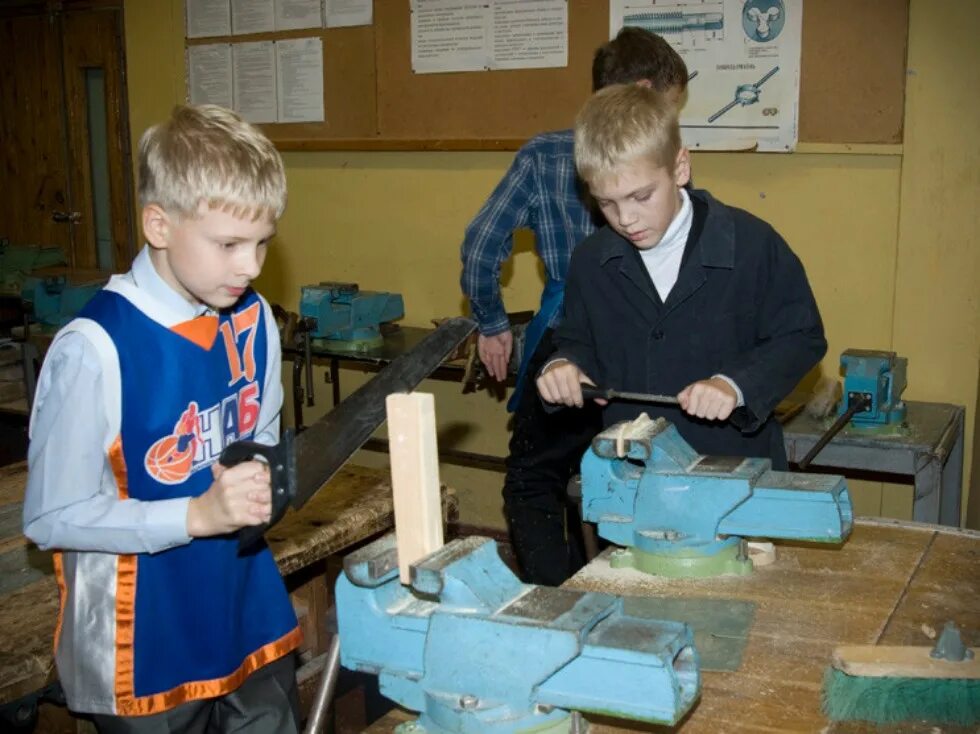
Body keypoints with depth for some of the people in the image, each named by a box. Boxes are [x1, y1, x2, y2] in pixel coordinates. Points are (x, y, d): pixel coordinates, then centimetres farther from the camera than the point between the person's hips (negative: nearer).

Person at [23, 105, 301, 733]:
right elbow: (53, 518, -18)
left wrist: (260, 486, -9)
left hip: (255, 620, 6)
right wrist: (196, 514, -26)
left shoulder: (253, 319, -2)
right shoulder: (95, 349, -22)